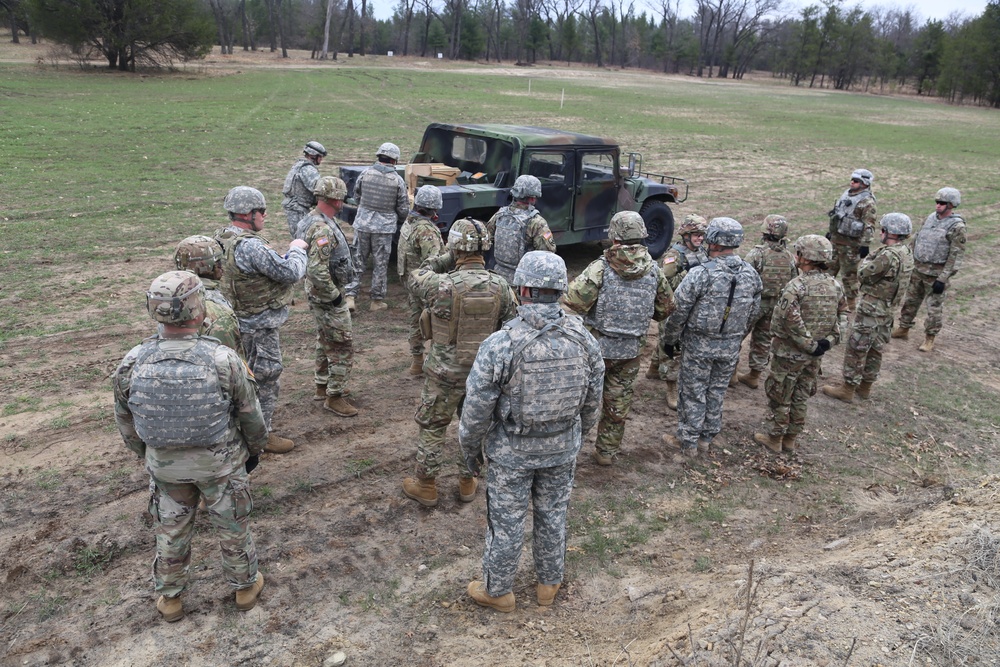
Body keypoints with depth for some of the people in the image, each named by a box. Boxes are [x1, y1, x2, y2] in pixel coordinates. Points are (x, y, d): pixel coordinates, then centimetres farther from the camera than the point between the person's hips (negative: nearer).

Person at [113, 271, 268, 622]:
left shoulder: (131, 364, -18)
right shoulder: (223, 360, -26)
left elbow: (126, 424, -2)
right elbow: (251, 416, -12)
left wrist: (147, 455, 17)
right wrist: (254, 449, 8)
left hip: (165, 466, 2)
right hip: (221, 465, -2)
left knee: (171, 532, 23)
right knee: (232, 529, 20)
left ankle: (170, 599, 42)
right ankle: (245, 586, 40)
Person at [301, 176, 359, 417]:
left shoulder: (315, 219, 5)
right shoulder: (324, 230, -27)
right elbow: (317, 272, -33)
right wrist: (335, 295, -20)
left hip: (320, 295, 10)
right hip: (328, 297, -10)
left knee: (325, 341, 22)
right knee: (343, 346, -1)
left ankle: (322, 385, 36)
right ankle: (334, 397, 8)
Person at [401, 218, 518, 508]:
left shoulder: (442, 285, -22)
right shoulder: (501, 286, -10)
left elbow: (416, 277, 1)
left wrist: (427, 270, 20)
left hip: (446, 373, -3)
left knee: (431, 428, 15)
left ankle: (426, 487, 28)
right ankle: (467, 483, 35)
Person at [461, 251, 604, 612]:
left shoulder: (500, 344, -25)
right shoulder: (583, 339, -12)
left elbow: (477, 410, -17)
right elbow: (592, 401, 1)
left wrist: (470, 449, 1)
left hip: (511, 451, -3)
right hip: (563, 449, 4)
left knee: (506, 521, 15)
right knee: (553, 515, 22)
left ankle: (497, 590, 35)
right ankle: (549, 584, 42)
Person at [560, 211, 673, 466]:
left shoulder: (601, 268, -17)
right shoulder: (653, 271, -3)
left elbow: (572, 303, -24)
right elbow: (666, 308, 10)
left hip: (596, 348, -3)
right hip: (630, 352, 4)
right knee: (618, 405, 16)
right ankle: (607, 452, 28)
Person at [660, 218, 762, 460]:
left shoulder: (701, 274, -21)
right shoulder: (751, 275, -3)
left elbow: (679, 311, -16)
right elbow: (753, 313, 7)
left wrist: (668, 340, -3)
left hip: (699, 344, -5)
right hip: (731, 348, 5)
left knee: (692, 393, 8)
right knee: (717, 392, 17)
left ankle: (688, 442, 17)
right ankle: (707, 437, 30)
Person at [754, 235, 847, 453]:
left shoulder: (797, 286, -22)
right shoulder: (835, 285, 0)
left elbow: (791, 320, -27)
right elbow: (843, 314, 3)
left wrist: (808, 343, -17)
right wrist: (831, 339, -2)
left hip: (790, 353, -6)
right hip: (814, 354, 6)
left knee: (779, 396, 10)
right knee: (800, 397, 18)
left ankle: (774, 439, 21)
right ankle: (790, 439, 30)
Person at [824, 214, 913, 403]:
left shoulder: (888, 255, -25)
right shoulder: (906, 253, 6)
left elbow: (863, 274, -16)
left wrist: (869, 258, 0)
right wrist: (876, 258, 0)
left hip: (872, 310, -9)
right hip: (888, 310, 10)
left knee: (856, 348, 0)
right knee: (875, 349, 18)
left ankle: (847, 389, 7)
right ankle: (865, 386, 30)